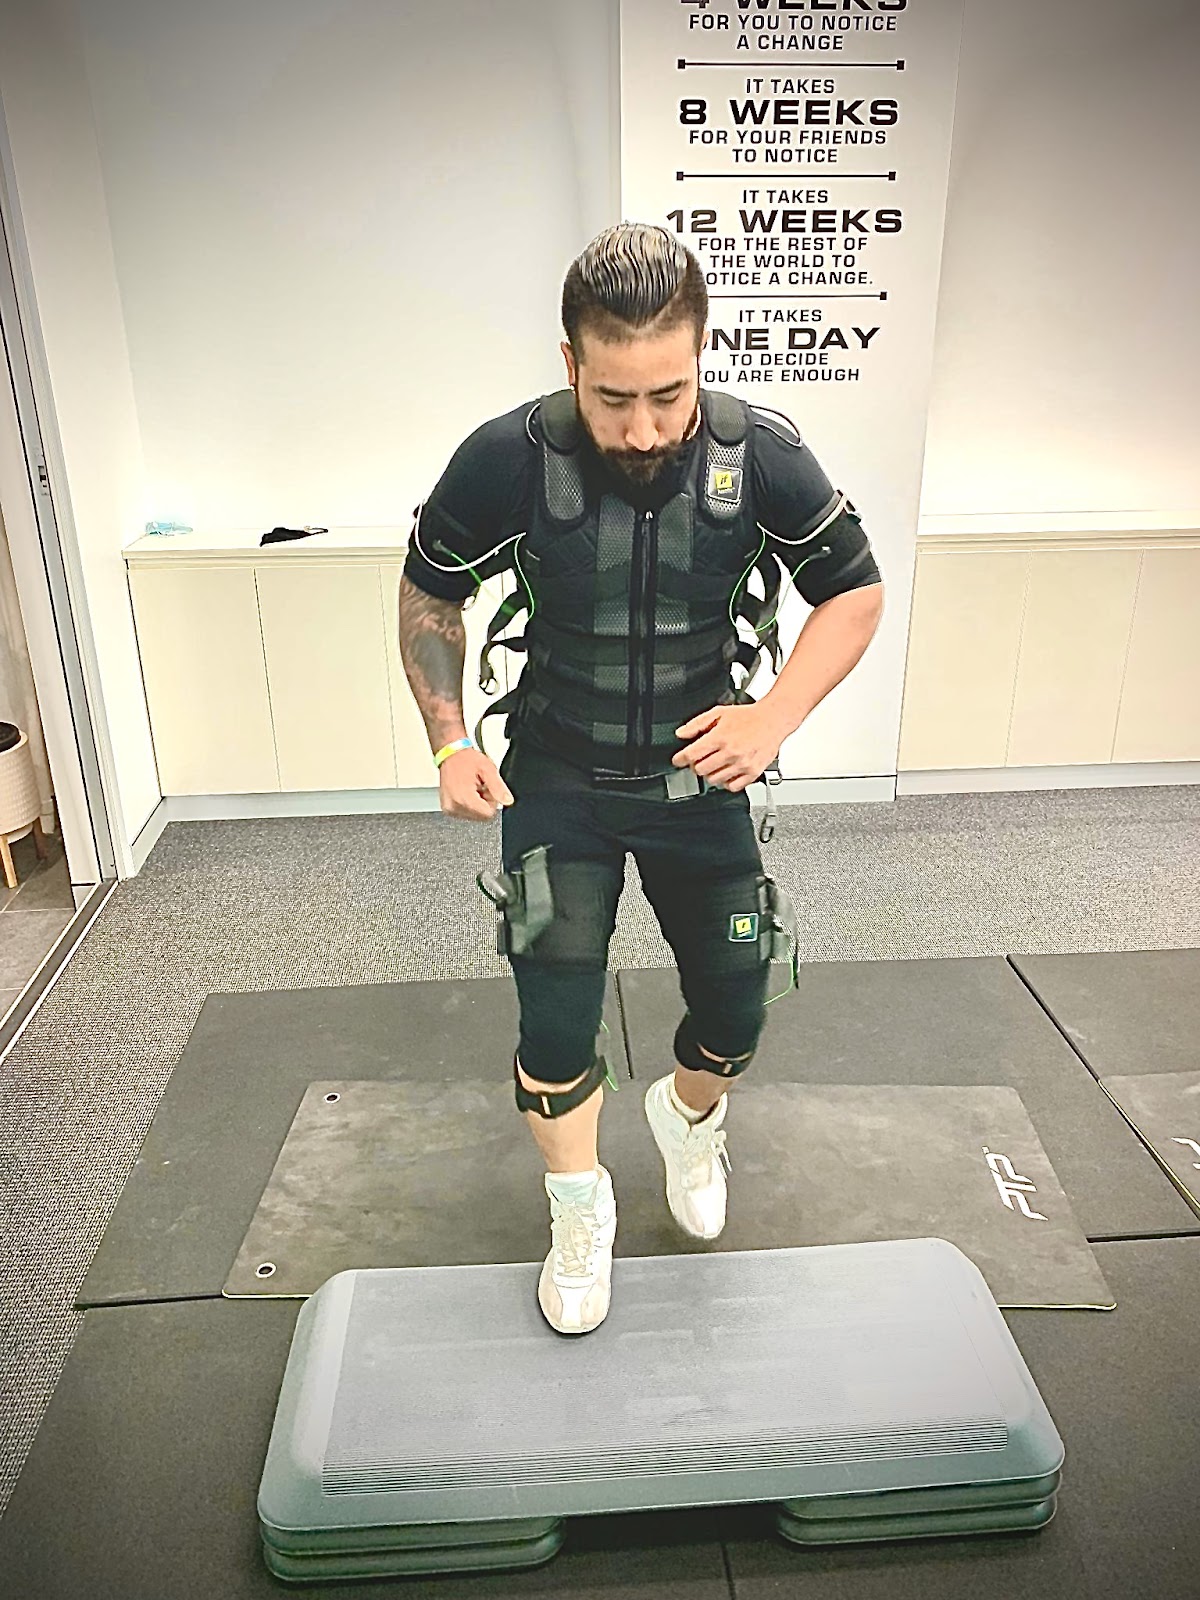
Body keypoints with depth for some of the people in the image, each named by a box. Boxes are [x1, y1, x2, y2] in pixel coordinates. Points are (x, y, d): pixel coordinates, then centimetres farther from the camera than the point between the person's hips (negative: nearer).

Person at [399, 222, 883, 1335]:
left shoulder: (761, 455, -17)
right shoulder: (508, 460, -19)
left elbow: (855, 592, -4)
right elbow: (430, 593, -2)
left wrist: (774, 717, -19)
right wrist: (450, 742, -11)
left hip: (701, 775, 2)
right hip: (557, 782, -1)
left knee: (735, 1004, 11)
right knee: (556, 1014, -3)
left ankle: (689, 1119, 47)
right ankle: (579, 1214, 26)